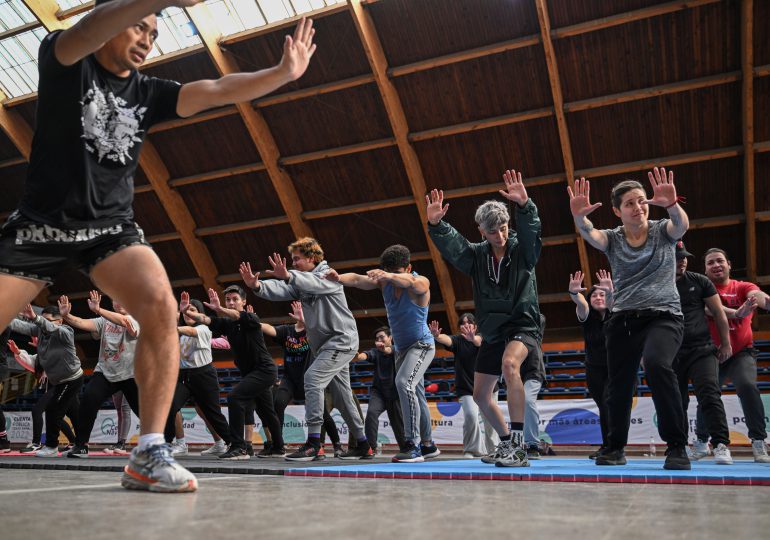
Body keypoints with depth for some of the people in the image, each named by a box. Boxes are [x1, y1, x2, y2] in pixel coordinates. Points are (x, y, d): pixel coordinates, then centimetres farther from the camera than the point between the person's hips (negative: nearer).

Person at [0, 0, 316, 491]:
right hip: (42, 221, -1)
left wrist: (284, 72, -11)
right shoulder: (63, 63, 1)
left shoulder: (148, 92, 11)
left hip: (111, 226, 2)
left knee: (162, 310, -24)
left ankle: (149, 454, -21)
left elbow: (216, 91, 1)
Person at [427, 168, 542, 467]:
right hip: (492, 330, 6)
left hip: (523, 323, -5)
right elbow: (450, 245, -16)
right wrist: (436, 224, -35)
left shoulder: (522, 250, -7)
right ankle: (507, 441, 35)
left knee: (509, 363, -37)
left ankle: (518, 445, -32)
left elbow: (530, 229, -28)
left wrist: (525, 205, -47)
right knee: (480, 394, 10)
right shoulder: (477, 255, 1)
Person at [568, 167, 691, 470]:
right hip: (623, 319, 3)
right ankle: (616, 447, 25)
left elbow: (682, 224, -18)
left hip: (663, 316, -2)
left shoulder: (663, 232, 5)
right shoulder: (612, 239, 7)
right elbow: (589, 234, -14)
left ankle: (677, 446, -18)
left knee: (656, 365, -30)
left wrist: (671, 204, -41)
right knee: (618, 385, 1)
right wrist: (579, 217, -38)